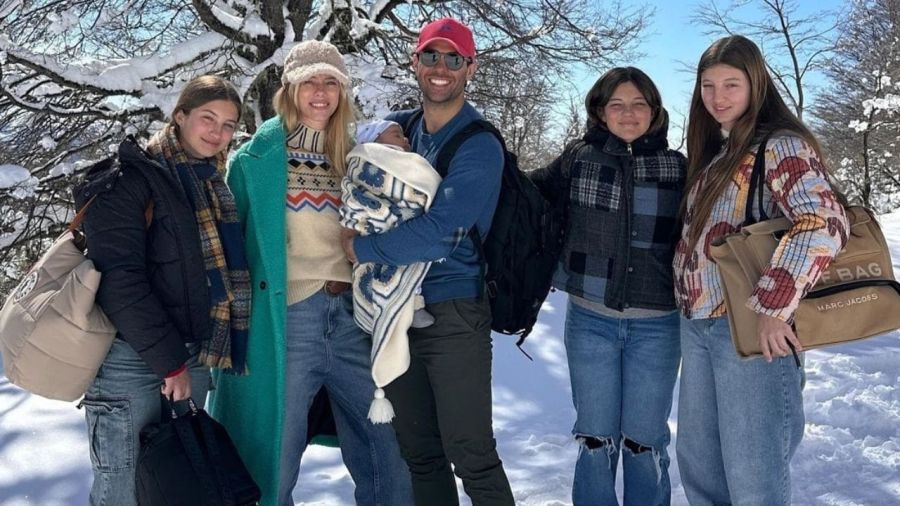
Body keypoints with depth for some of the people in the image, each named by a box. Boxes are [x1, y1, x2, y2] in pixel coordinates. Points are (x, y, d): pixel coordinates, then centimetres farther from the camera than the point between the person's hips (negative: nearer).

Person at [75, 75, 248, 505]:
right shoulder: (129, 179, -9)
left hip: (194, 357, 7)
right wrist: (168, 360, -15)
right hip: (132, 359, -7)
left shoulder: (214, 184, 14)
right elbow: (119, 279, -17)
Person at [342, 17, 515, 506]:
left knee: (471, 456, -2)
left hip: (453, 315, -6)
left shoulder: (479, 148, -11)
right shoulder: (395, 128, 9)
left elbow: (435, 237, -21)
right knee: (419, 453, 14)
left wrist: (359, 247, -13)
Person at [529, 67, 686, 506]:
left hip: (656, 325, 0)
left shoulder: (677, 167, 2)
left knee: (644, 442, 8)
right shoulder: (578, 158, 1)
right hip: (590, 320, 0)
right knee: (594, 438, 10)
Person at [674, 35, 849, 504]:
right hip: (697, 326, 8)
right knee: (696, 460, 15)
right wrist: (686, 305, 14)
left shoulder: (780, 145, -8)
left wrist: (773, 307, -26)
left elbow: (823, 225, -24)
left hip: (749, 327, -8)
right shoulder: (713, 150, 17)